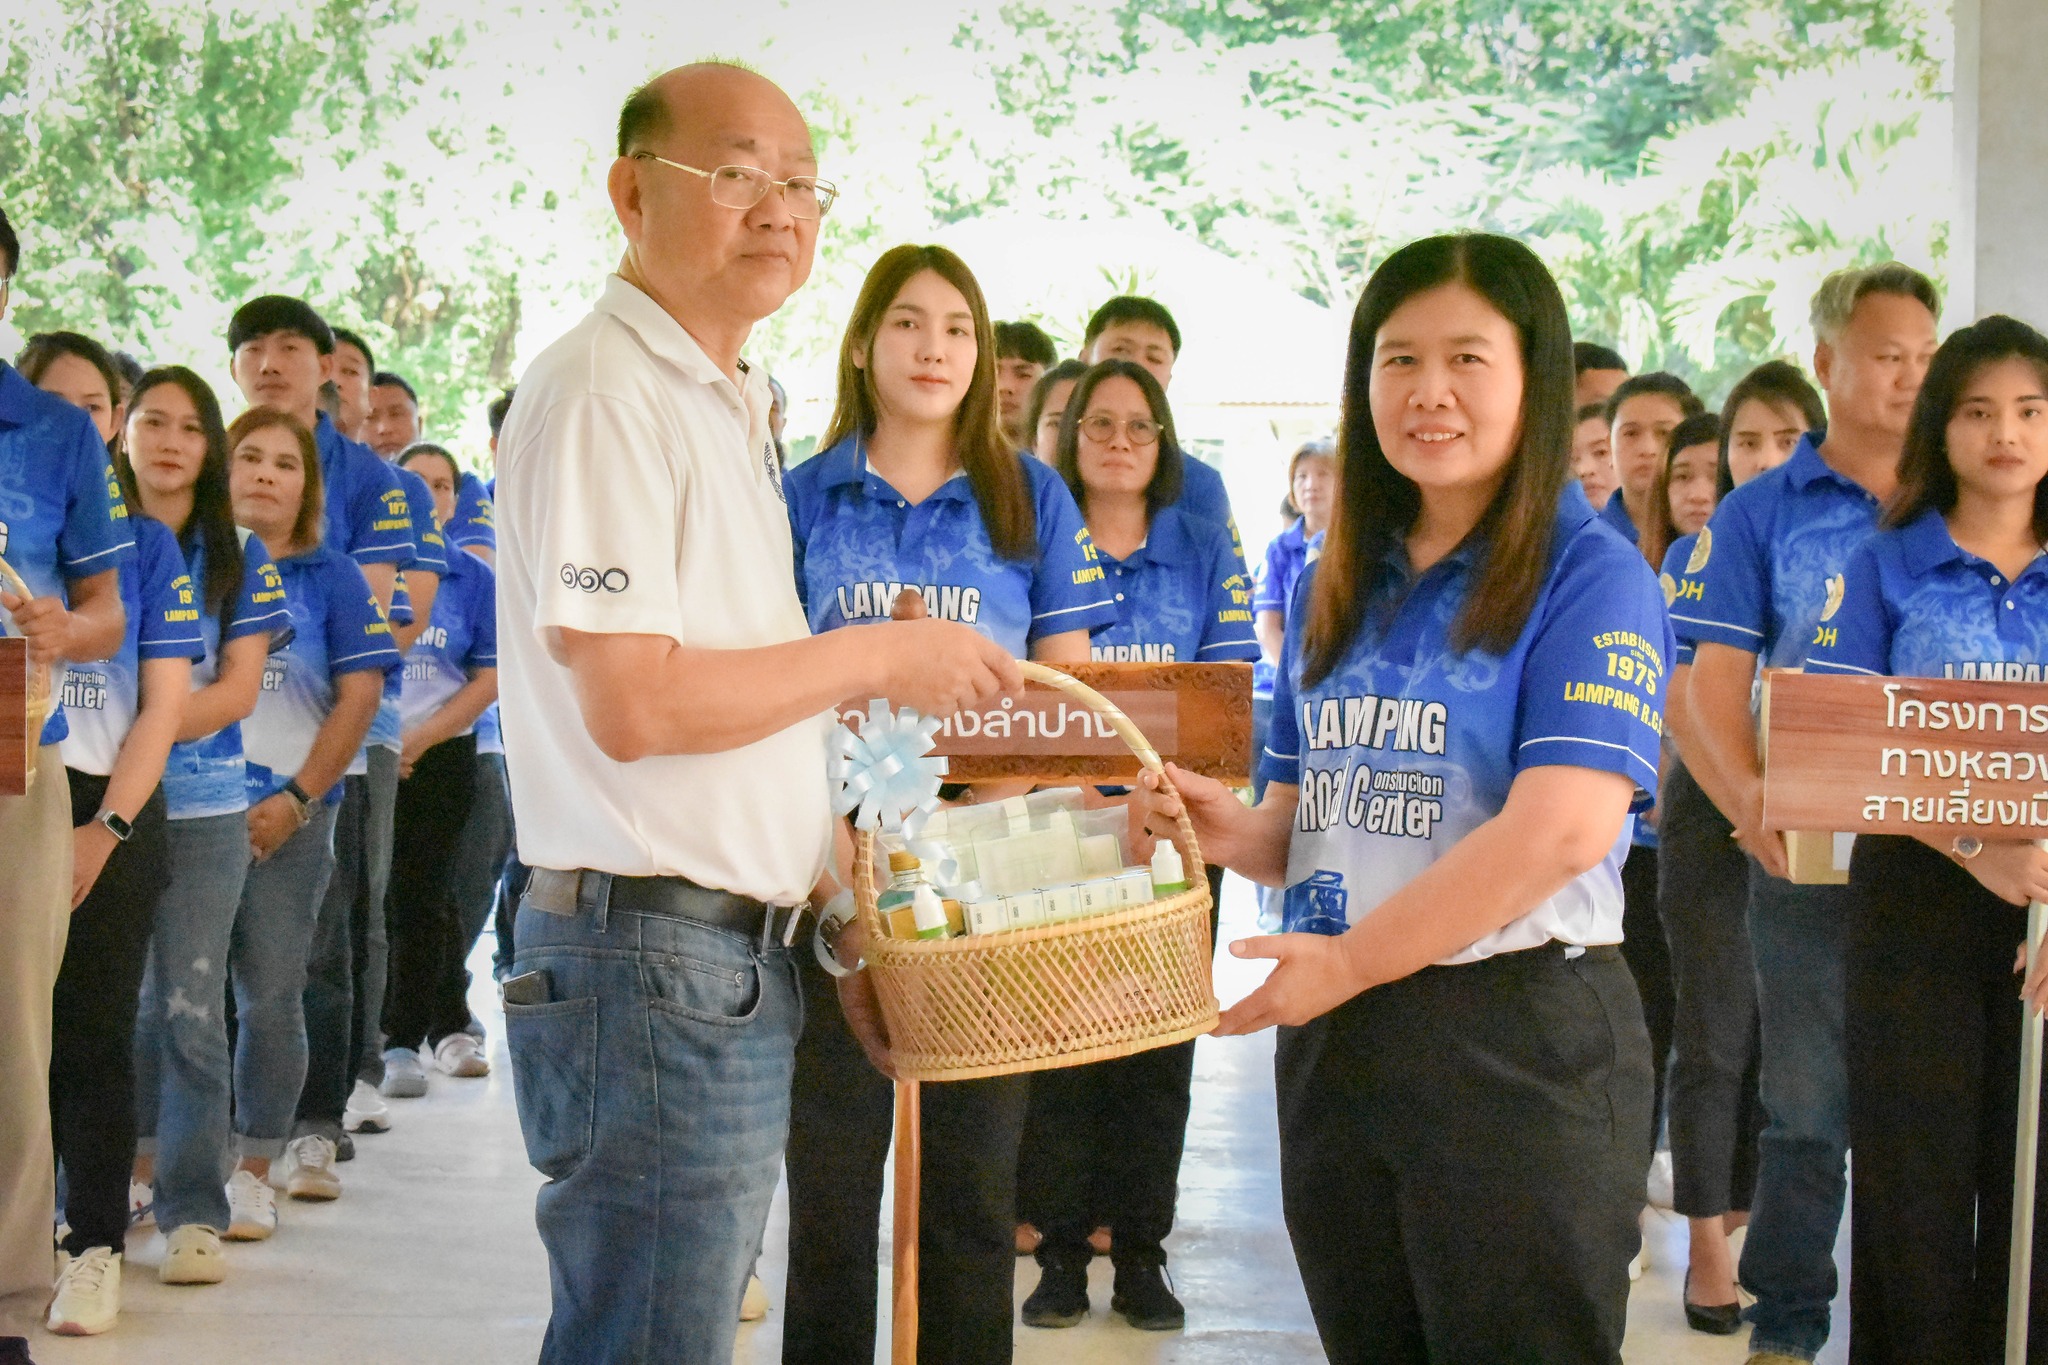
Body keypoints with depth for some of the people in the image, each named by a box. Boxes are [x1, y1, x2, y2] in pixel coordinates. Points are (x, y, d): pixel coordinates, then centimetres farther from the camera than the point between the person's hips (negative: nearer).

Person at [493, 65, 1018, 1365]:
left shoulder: (732, 405, 18)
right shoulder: (601, 391, -13)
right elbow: (633, 704, -22)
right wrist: (881, 654, -11)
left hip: (743, 962, 10)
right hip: (651, 953, -10)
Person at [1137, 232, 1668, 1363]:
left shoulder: (1592, 574, -8)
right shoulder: (1337, 586, 13)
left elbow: (1564, 829, -20)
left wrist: (1352, 959, -16)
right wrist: (1233, 830, -6)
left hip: (1517, 1034, -6)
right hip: (1331, 1045, 6)